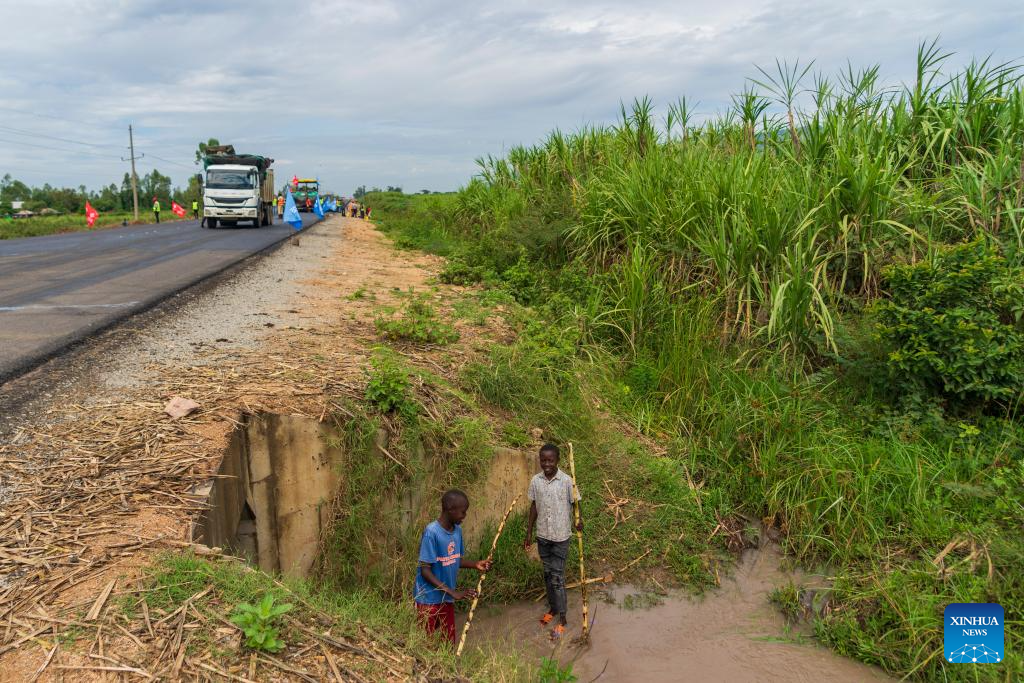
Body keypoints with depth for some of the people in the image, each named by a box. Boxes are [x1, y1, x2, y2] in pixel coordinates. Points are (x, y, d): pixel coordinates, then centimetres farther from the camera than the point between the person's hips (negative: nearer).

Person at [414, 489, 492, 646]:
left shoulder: (457, 530, 0)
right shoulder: (431, 532, -22)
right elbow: (425, 570, -21)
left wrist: (475, 565, -5)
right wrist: (452, 592, -24)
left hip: (447, 599, 7)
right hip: (429, 599, -6)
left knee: (449, 643, 14)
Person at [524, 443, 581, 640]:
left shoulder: (566, 481, -16)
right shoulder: (535, 481, -5)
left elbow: (575, 504, -6)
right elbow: (534, 507, 5)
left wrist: (578, 522, -22)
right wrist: (529, 532, 7)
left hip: (561, 536, -4)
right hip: (543, 535, 4)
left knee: (558, 577, 0)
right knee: (547, 573, 17)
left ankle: (562, 618, 12)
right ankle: (553, 608, 36)